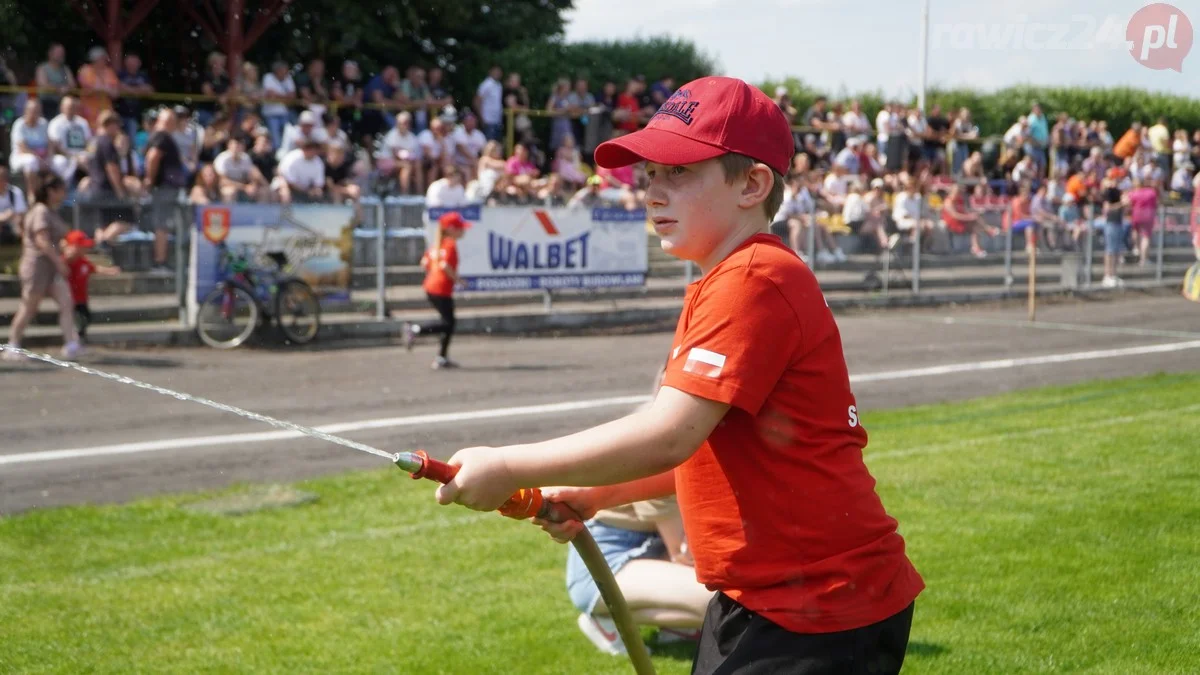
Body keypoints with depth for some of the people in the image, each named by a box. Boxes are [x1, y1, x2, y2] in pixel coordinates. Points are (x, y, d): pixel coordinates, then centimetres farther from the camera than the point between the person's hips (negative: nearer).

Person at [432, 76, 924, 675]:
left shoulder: (753, 281, -19)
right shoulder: (721, 286, 14)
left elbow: (668, 437, -26)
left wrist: (510, 468, -19)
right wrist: (595, 495, 8)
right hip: (760, 598, 10)